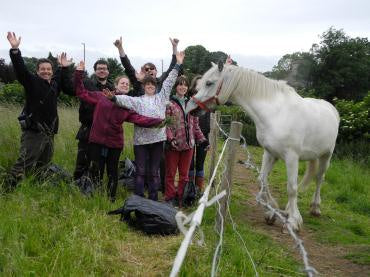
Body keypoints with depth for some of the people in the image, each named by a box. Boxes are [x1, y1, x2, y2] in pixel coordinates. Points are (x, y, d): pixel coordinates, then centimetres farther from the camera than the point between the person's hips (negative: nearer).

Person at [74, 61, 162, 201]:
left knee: (112, 172, 12)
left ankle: (111, 199, 26)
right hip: (97, 140, -1)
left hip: (115, 143, 1)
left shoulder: (128, 105, 6)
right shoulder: (101, 97, 4)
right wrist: (79, 74, 0)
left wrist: (159, 121, -18)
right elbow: (82, 92, 7)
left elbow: (139, 119, -6)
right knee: (96, 171, 2)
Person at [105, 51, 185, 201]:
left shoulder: (161, 98, 14)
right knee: (140, 171, 2)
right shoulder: (138, 100, 8)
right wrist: (113, 97, -31)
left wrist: (178, 64, 6)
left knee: (154, 172, 9)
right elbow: (126, 99, -10)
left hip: (157, 138, 2)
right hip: (141, 139, -2)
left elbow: (169, 82, 11)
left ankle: (153, 201, 16)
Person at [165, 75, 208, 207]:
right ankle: (170, 198, 18)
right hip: (173, 145, -4)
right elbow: (166, 124, -10)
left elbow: (195, 125, 15)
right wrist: (170, 138, -23)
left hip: (188, 144, 5)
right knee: (171, 173, 6)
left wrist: (202, 139, 8)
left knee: (184, 174, 12)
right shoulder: (170, 104, -5)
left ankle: (181, 198, 24)